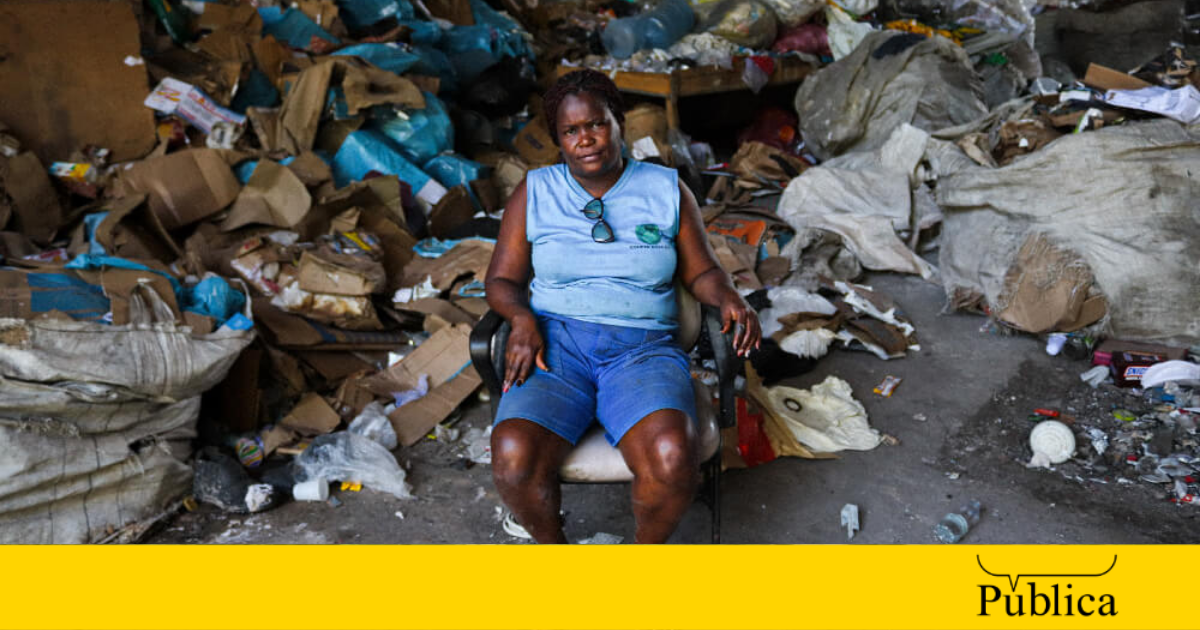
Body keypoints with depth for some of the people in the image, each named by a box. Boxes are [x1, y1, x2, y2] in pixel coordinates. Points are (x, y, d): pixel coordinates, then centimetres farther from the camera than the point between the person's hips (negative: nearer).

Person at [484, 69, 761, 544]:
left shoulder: (666, 189, 11)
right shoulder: (534, 192, 11)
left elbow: (701, 271, 15)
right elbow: (502, 280, 11)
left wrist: (729, 299, -7)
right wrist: (523, 317, -10)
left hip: (641, 348, 0)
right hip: (555, 343, 1)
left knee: (673, 460, -30)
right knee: (514, 461, -28)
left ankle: (647, 548, 2)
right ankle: (550, 544, 5)